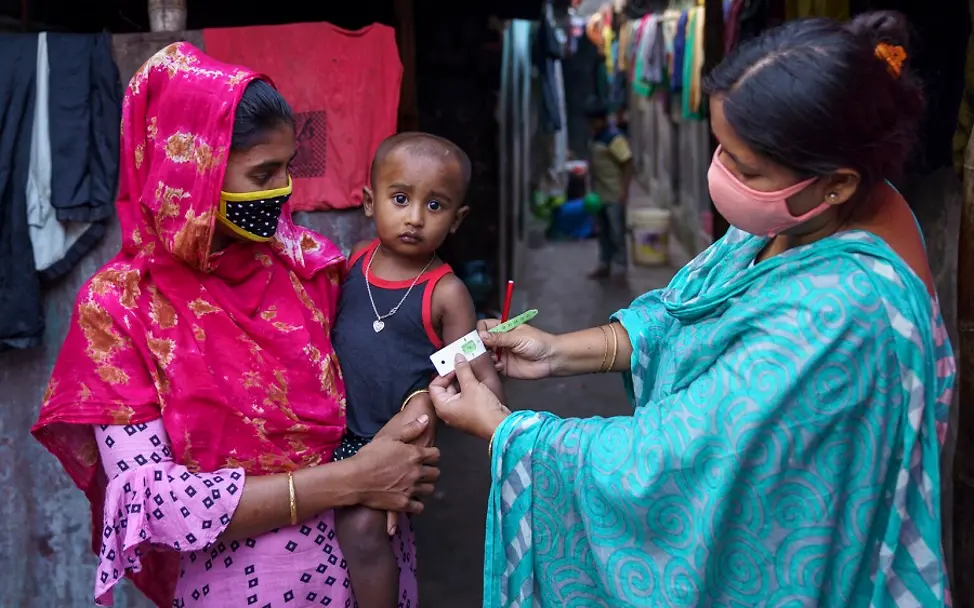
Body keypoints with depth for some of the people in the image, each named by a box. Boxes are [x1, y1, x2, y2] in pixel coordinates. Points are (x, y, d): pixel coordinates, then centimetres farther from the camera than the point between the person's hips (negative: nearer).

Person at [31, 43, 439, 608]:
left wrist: (411, 415, -15)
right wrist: (349, 480, -24)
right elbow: (151, 503, -21)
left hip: (373, 556, 4)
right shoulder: (118, 307, -15)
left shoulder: (310, 261, -4)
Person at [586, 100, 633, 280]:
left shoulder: (614, 138, -17)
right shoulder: (596, 137, 11)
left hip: (614, 196, -9)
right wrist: (592, 190, 19)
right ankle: (604, 266, 23)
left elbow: (628, 164, -19)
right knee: (603, 232, 14)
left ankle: (620, 269, 6)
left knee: (616, 233, -2)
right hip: (599, 194, 9)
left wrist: (624, 191, -24)